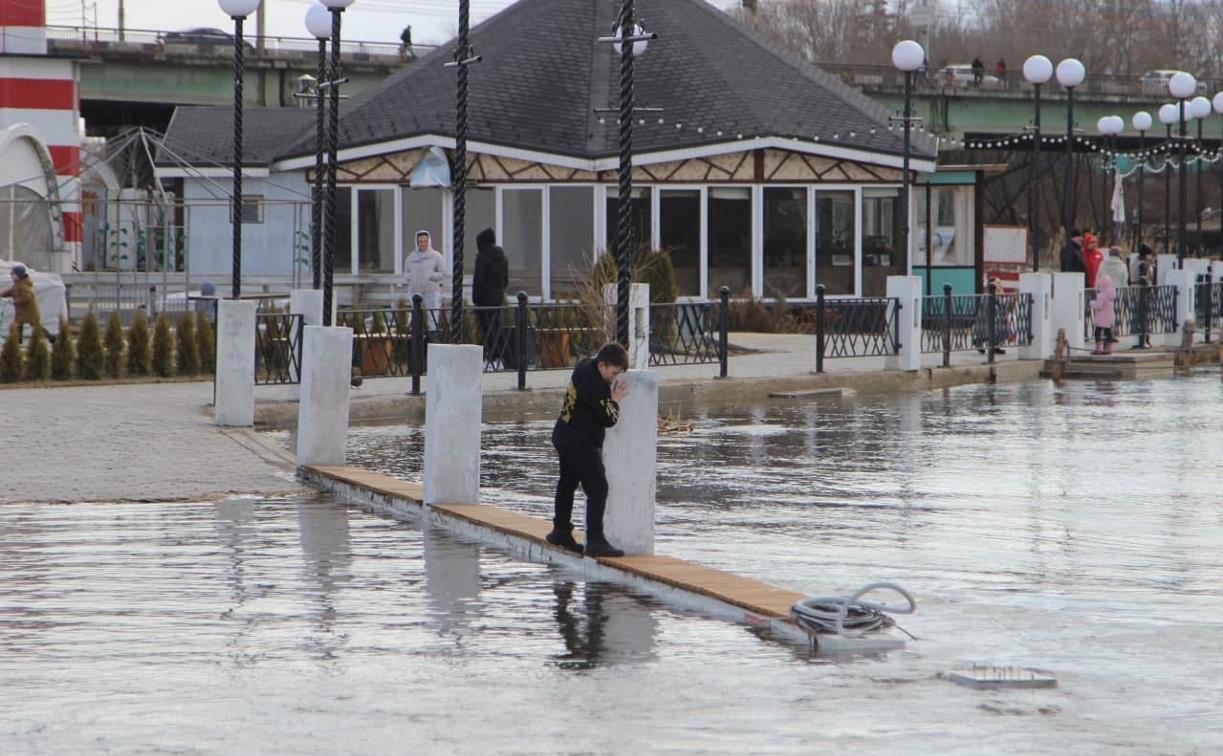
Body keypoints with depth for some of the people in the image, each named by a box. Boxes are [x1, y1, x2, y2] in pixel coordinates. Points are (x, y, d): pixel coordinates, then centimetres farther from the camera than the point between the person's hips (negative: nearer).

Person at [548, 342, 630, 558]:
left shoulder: (585, 366, 4)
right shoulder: (594, 385, -25)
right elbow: (609, 419, -20)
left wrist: (611, 395, 2)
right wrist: (615, 400, -4)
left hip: (564, 435, 11)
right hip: (581, 443, -11)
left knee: (567, 483, 23)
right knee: (597, 488, -12)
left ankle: (560, 531, 37)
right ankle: (595, 541, -18)